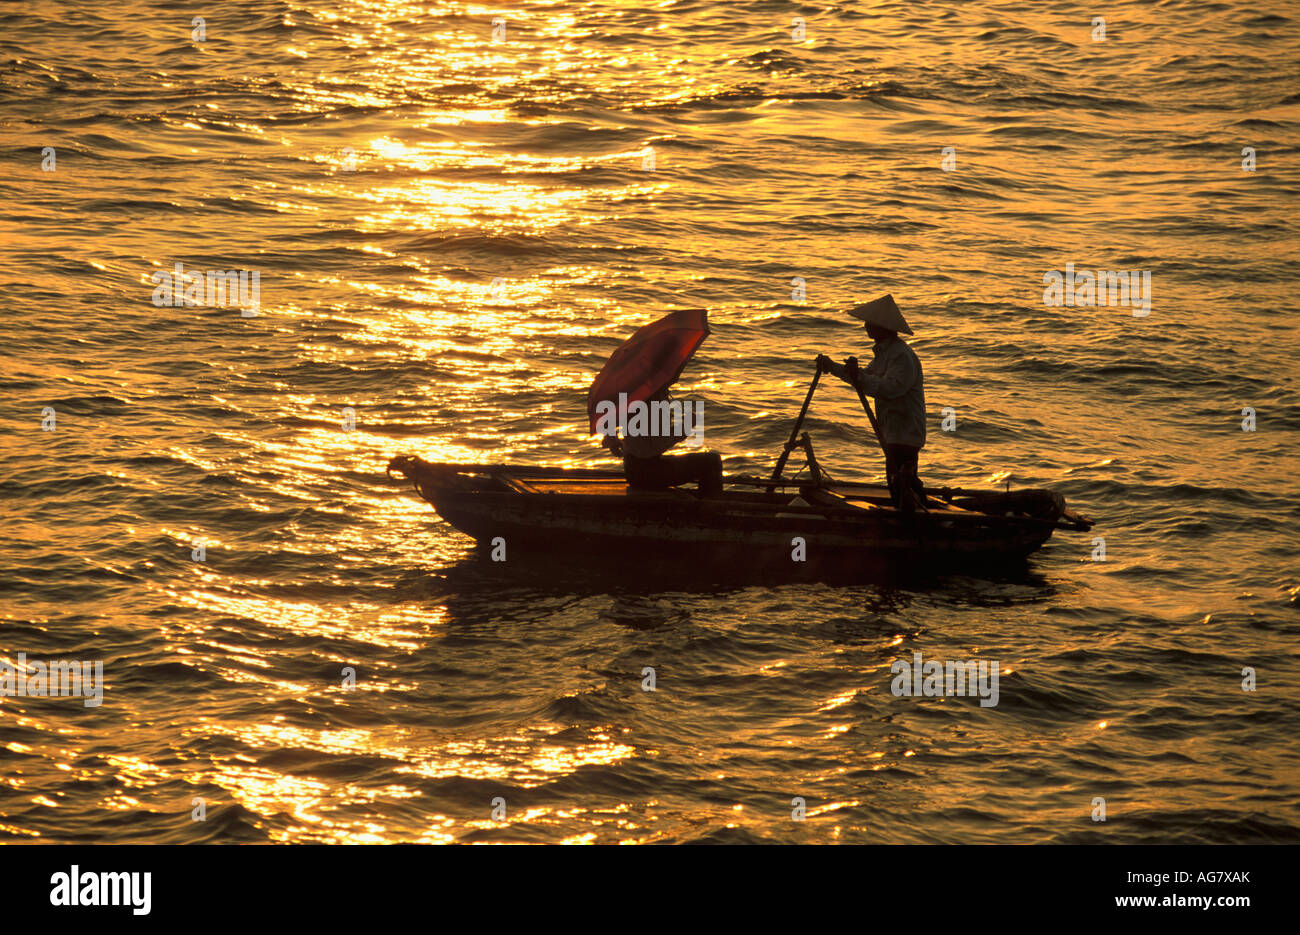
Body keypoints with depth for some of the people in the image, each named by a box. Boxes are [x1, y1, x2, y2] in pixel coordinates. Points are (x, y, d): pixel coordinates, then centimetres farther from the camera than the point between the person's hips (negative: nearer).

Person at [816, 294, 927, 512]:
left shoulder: (902, 356, -18)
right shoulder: (883, 352, 14)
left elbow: (891, 388, -29)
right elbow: (866, 381, 25)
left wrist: (860, 377, -35)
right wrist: (832, 367, 22)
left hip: (905, 436, -10)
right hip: (891, 433, 10)